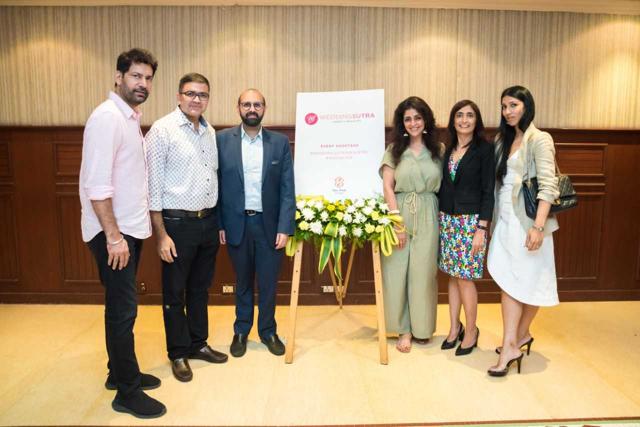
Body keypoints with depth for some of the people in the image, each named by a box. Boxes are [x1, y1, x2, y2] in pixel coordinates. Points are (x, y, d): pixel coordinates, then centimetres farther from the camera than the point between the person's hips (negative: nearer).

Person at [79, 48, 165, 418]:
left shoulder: (131, 118, 13)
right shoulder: (108, 117, -15)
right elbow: (96, 184, -21)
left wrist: (132, 229, 14)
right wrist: (113, 236, -21)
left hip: (131, 228, 9)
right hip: (113, 233, -9)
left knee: (122, 307, 18)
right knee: (123, 310, -1)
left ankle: (121, 372, 33)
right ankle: (127, 392, 13)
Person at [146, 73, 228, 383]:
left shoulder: (210, 132, 10)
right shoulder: (162, 130, -10)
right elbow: (152, 185, -12)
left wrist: (218, 221, 11)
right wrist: (161, 234, -14)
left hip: (208, 221, 6)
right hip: (178, 223, -6)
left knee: (200, 288, 17)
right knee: (175, 293, 8)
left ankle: (198, 344, 33)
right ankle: (178, 353, 23)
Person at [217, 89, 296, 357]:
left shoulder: (280, 142, 1)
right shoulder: (222, 140, 0)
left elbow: (287, 189, -1)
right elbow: (216, 185, 0)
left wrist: (285, 228, -8)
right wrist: (219, 224, -4)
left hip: (269, 224, 0)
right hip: (237, 223, 0)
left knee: (268, 283, 10)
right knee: (242, 282, 15)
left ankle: (268, 331, 31)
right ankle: (241, 331, 33)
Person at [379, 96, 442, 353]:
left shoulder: (438, 150, 7)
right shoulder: (394, 150, 5)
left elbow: (443, 186, 7)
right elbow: (387, 187, -1)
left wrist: (443, 219, -2)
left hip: (427, 217, 0)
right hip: (399, 214, 0)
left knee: (423, 272, 4)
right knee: (397, 271, 2)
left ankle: (421, 327, 22)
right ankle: (404, 329, 15)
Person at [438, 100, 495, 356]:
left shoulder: (484, 149, -6)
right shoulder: (447, 149, 9)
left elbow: (488, 191, -9)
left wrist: (482, 228, -14)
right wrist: (439, 218, 8)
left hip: (470, 220, -5)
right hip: (446, 219, 5)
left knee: (465, 277, -1)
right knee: (453, 275, 11)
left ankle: (471, 331, 18)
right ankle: (454, 327, 25)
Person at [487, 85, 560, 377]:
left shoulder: (539, 140, -8)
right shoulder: (503, 139, 13)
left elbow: (548, 186, -16)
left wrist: (538, 226, -24)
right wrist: (491, 219, 7)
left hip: (527, 220, -6)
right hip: (505, 219, 6)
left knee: (528, 281, 5)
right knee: (508, 281, 4)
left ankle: (520, 335, 17)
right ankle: (512, 343, 10)